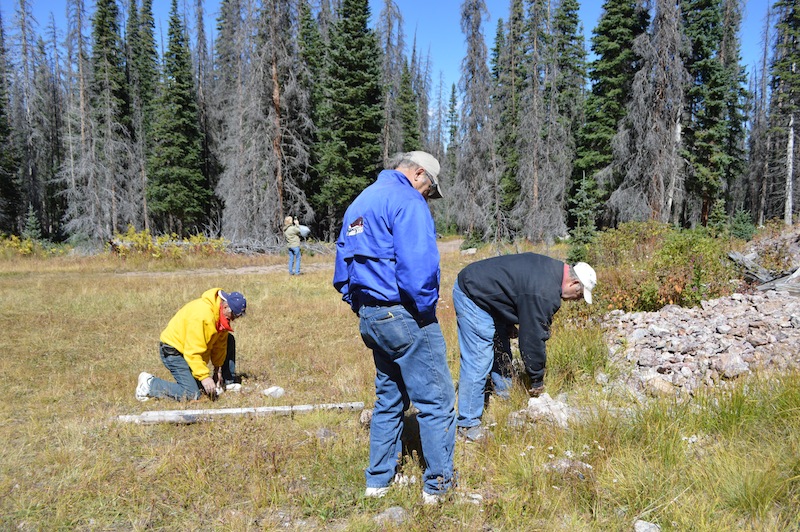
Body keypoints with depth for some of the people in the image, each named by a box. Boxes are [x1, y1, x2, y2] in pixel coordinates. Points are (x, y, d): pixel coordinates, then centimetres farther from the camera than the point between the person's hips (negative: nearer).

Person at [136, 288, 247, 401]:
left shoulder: (222, 313, -5)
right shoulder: (201, 315, -33)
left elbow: (219, 343, 4)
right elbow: (193, 352, -33)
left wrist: (218, 368, 1)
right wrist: (204, 377, -33)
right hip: (173, 352, -9)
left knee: (229, 340, 7)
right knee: (192, 394, -17)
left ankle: (228, 383, 14)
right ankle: (149, 383, -3)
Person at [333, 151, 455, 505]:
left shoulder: (360, 201, 17)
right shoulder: (407, 200, -12)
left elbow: (342, 269, 19)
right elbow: (417, 265, -24)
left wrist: (360, 307, 18)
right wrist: (426, 309, -10)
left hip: (369, 317, 9)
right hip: (403, 316, -9)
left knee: (389, 398, 20)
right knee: (436, 400, 3)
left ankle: (379, 479, 29)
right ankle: (438, 485, 12)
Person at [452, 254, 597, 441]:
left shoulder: (553, 268, 5)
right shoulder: (545, 294, -25)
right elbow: (534, 338, -19)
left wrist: (510, 324, 14)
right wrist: (537, 380, -6)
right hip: (472, 297, -11)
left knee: (501, 350, 18)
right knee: (478, 362, -10)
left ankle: (506, 399, 33)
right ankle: (468, 425, -1)